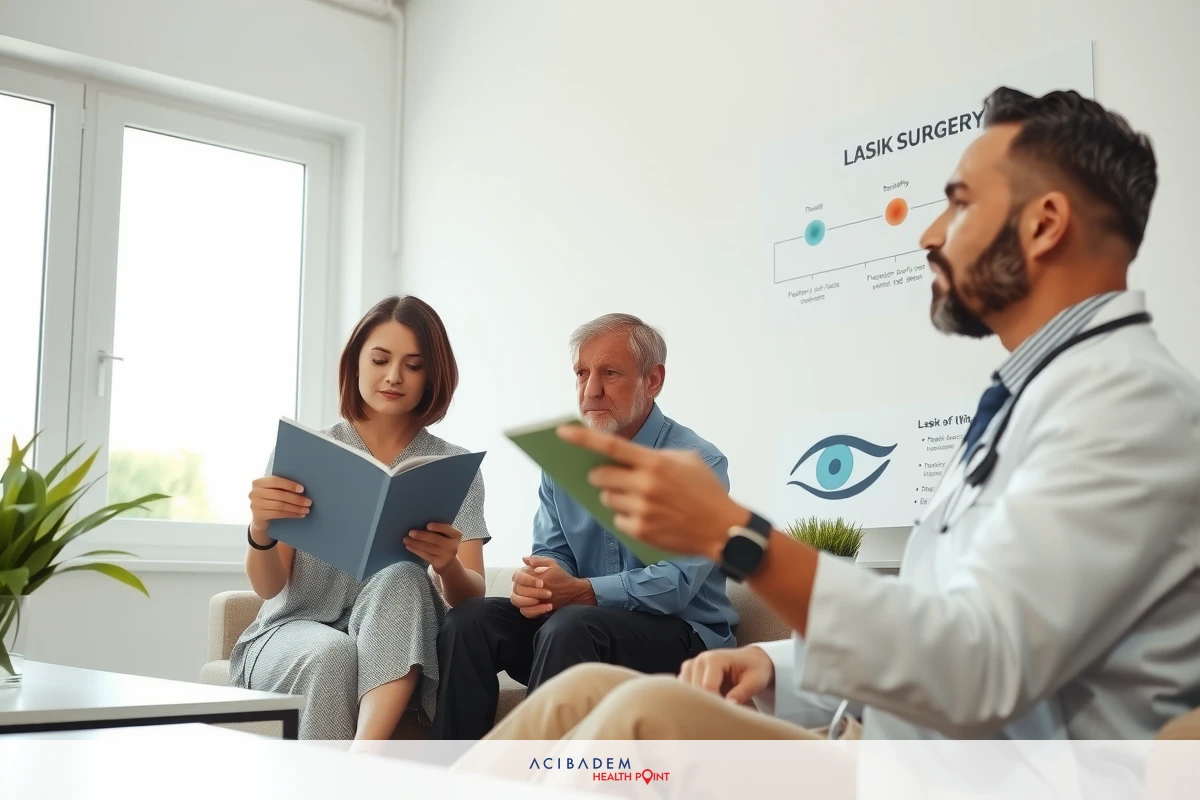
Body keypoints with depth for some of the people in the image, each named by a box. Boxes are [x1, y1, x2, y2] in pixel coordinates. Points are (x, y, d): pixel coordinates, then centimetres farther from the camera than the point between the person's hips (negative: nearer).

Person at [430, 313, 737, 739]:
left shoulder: (697, 463, -9)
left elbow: (676, 581, -20)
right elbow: (550, 554, 7)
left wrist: (580, 591, -30)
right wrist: (535, 585, -18)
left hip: (679, 632, -5)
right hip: (576, 615, 6)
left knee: (571, 627, -34)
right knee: (470, 618, -16)